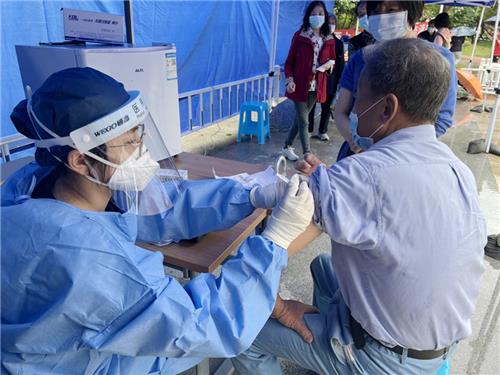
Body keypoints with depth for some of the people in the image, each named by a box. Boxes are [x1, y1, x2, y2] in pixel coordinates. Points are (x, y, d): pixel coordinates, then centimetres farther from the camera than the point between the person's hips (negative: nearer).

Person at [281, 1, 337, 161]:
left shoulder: (329, 39, 7)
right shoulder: (299, 35, -3)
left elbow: (332, 59, 17)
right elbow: (289, 61, -2)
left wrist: (330, 64, -7)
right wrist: (289, 80, -16)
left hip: (316, 86, 4)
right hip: (300, 85, -4)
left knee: (300, 118, 13)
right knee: (303, 120, -1)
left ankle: (287, 147, 28)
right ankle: (307, 154, 5)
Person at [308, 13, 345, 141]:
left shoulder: (338, 43, 6)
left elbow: (341, 64, 5)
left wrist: (339, 81, -1)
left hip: (330, 81, 1)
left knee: (326, 107, 8)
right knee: (311, 106, 5)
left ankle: (322, 131, 20)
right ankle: (309, 130, 17)